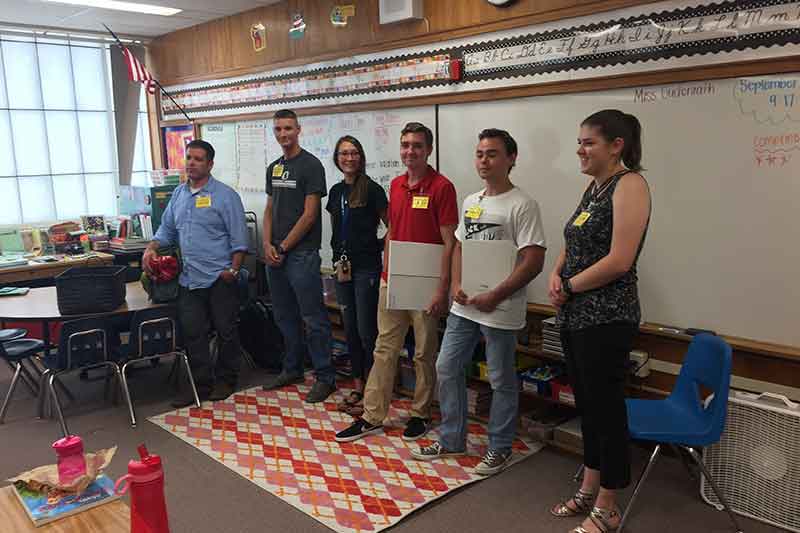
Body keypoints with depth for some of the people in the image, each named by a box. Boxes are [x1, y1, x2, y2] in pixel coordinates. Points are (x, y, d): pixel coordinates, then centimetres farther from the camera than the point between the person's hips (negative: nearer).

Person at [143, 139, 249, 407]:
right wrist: (151, 248, 4)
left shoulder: (225, 195, -5)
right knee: (192, 333, 7)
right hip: (189, 279, 6)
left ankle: (225, 380, 23)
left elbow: (238, 237, -8)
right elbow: (167, 228, 20)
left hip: (220, 278, -5)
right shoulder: (179, 194, 13)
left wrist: (233, 269, -14)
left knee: (226, 332, 6)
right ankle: (202, 385, 18)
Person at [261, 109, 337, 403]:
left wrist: (283, 247, -11)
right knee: (285, 316, 15)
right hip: (275, 254, 8)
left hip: (301, 254, -8)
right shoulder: (273, 168, 16)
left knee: (313, 319, -3)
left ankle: (325, 377, 6)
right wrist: (268, 245, 1)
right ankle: (292, 369, 29)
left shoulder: (311, 165, -7)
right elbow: (270, 209, 17)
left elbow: (309, 214, -12)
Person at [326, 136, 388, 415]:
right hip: (343, 266, 6)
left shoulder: (372, 189, -8)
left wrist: (379, 249, -8)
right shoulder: (335, 191, 11)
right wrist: (339, 259, 11)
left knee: (366, 330, -2)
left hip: (367, 268, -6)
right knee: (350, 329, 12)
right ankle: (357, 387, 24)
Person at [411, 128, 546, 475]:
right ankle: (452, 440, 29)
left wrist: (495, 296, -18)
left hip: (500, 311, -7)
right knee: (447, 369, 12)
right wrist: (456, 285, 1)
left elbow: (533, 262, -16)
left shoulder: (522, 205, -12)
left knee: (502, 381, 7)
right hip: (463, 305, 7)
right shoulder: (470, 202, 12)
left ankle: (499, 449, 25)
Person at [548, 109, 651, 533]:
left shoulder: (629, 185, -13)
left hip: (605, 319, -9)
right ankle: (589, 492, 33)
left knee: (606, 409, 3)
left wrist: (569, 286, -10)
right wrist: (556, 275, 0)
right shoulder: (594, 187, 14)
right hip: (575, 316, 9)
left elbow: (619, 260, -21)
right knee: (587, 404, 17)